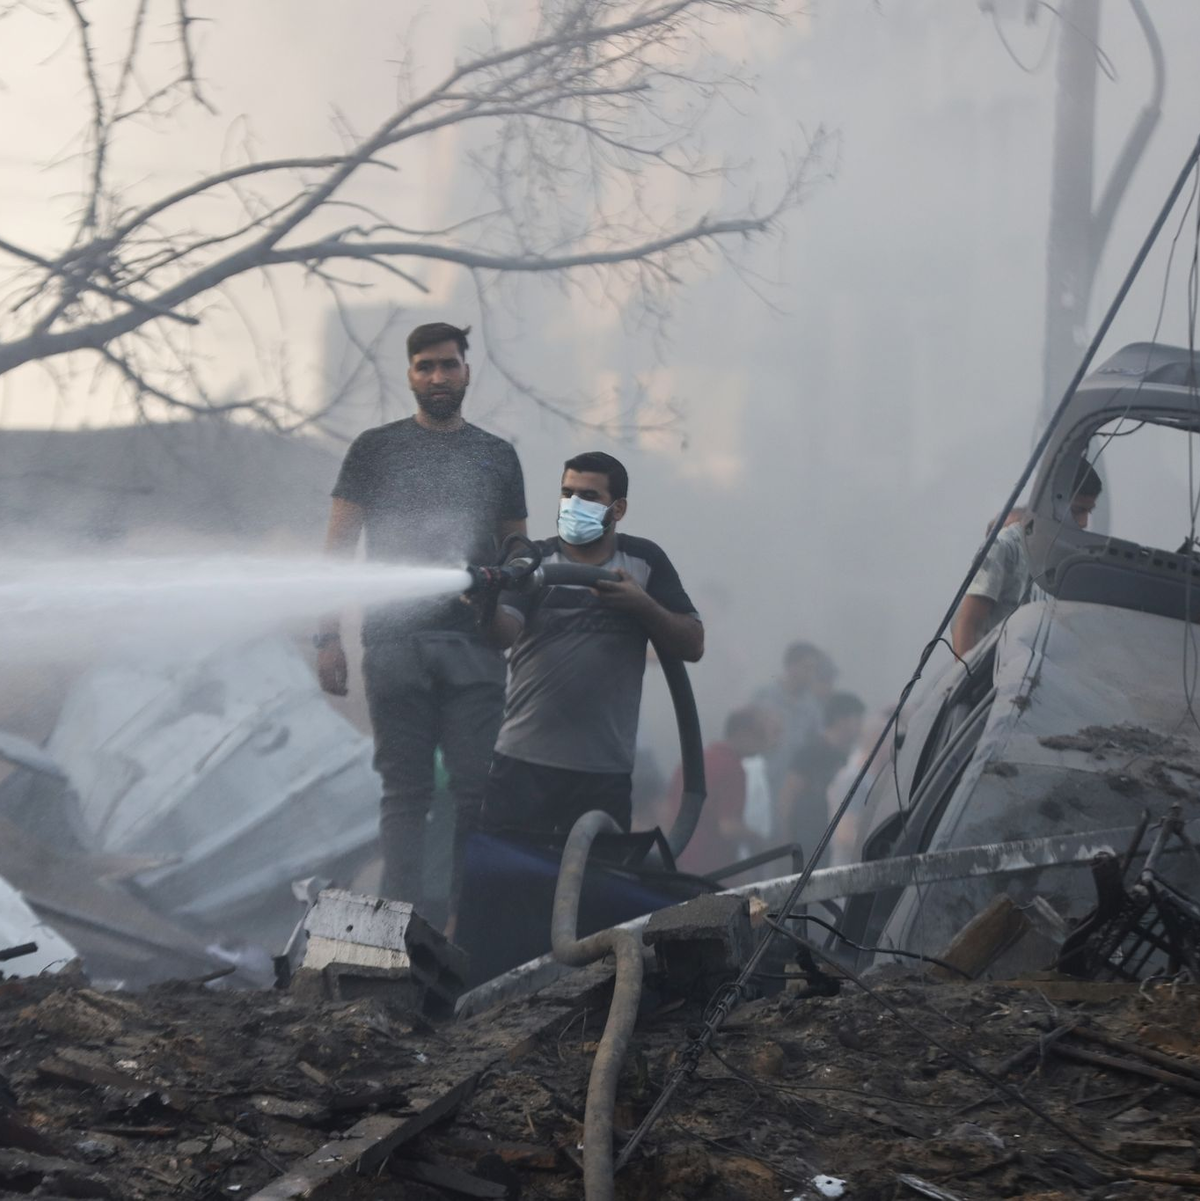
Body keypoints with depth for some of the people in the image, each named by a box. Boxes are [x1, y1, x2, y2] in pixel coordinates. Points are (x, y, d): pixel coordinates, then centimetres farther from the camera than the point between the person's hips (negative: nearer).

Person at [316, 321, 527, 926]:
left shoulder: (497, 456, 15)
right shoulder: (375, 449, 9)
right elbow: (337, 547, 6)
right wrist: (329, 637, -4)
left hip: (475, 648, 1)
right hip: (395, 644, -1)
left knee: (477, 788, -5)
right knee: (406, 791, 0)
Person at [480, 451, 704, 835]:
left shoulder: (644, 562, 8)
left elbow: (692, 645, 5)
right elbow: (505, 634, -13)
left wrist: (643, 605, -12)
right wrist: (488, 605, -36)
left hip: (605, 773, 1)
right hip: (523, 763, -1)